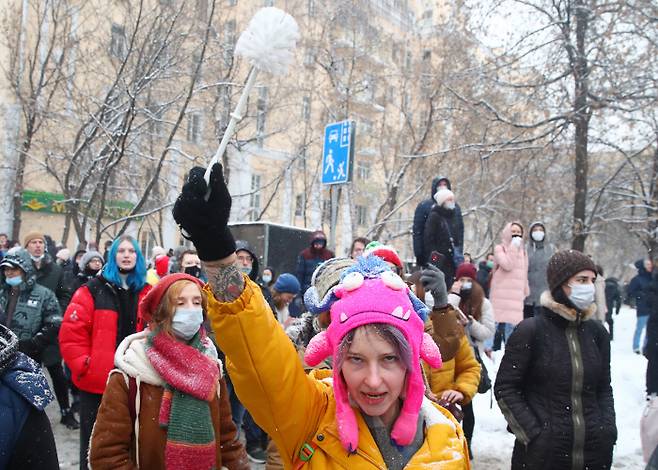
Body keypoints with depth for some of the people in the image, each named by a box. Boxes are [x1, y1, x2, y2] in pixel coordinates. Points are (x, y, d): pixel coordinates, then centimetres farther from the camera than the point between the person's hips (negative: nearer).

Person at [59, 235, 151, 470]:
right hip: (97, 383, -3)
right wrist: (85, 366, -13)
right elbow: (70, 334, -7)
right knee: (95, 443, 10)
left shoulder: (147, 293, 6)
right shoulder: (92, 291, -3)